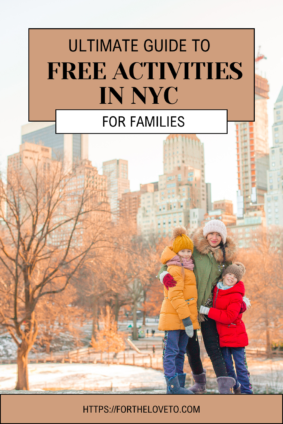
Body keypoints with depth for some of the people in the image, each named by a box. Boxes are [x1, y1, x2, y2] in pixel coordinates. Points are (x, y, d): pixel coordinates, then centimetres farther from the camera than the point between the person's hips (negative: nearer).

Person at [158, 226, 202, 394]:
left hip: (185, 316, 10)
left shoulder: (186, 269, 18)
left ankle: (179, 385, 19)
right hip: (174, 316, -10)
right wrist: (186, 319, -22)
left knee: (181, 352, 13)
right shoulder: (176, 269, -13)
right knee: (171, 351, -5)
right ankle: (173, 386, -3)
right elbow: (175, 296, -19)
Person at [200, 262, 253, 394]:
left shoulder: (236, 296, -15)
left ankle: (246, 391, 9)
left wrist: (207, 311, -22)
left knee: (240, 365, 0)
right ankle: (236, 388, 23)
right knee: (227, 365, 10)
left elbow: (229, 316, -23)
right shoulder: (216, 289, 7)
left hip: (235, 336, -6)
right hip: (222, 335, 6)